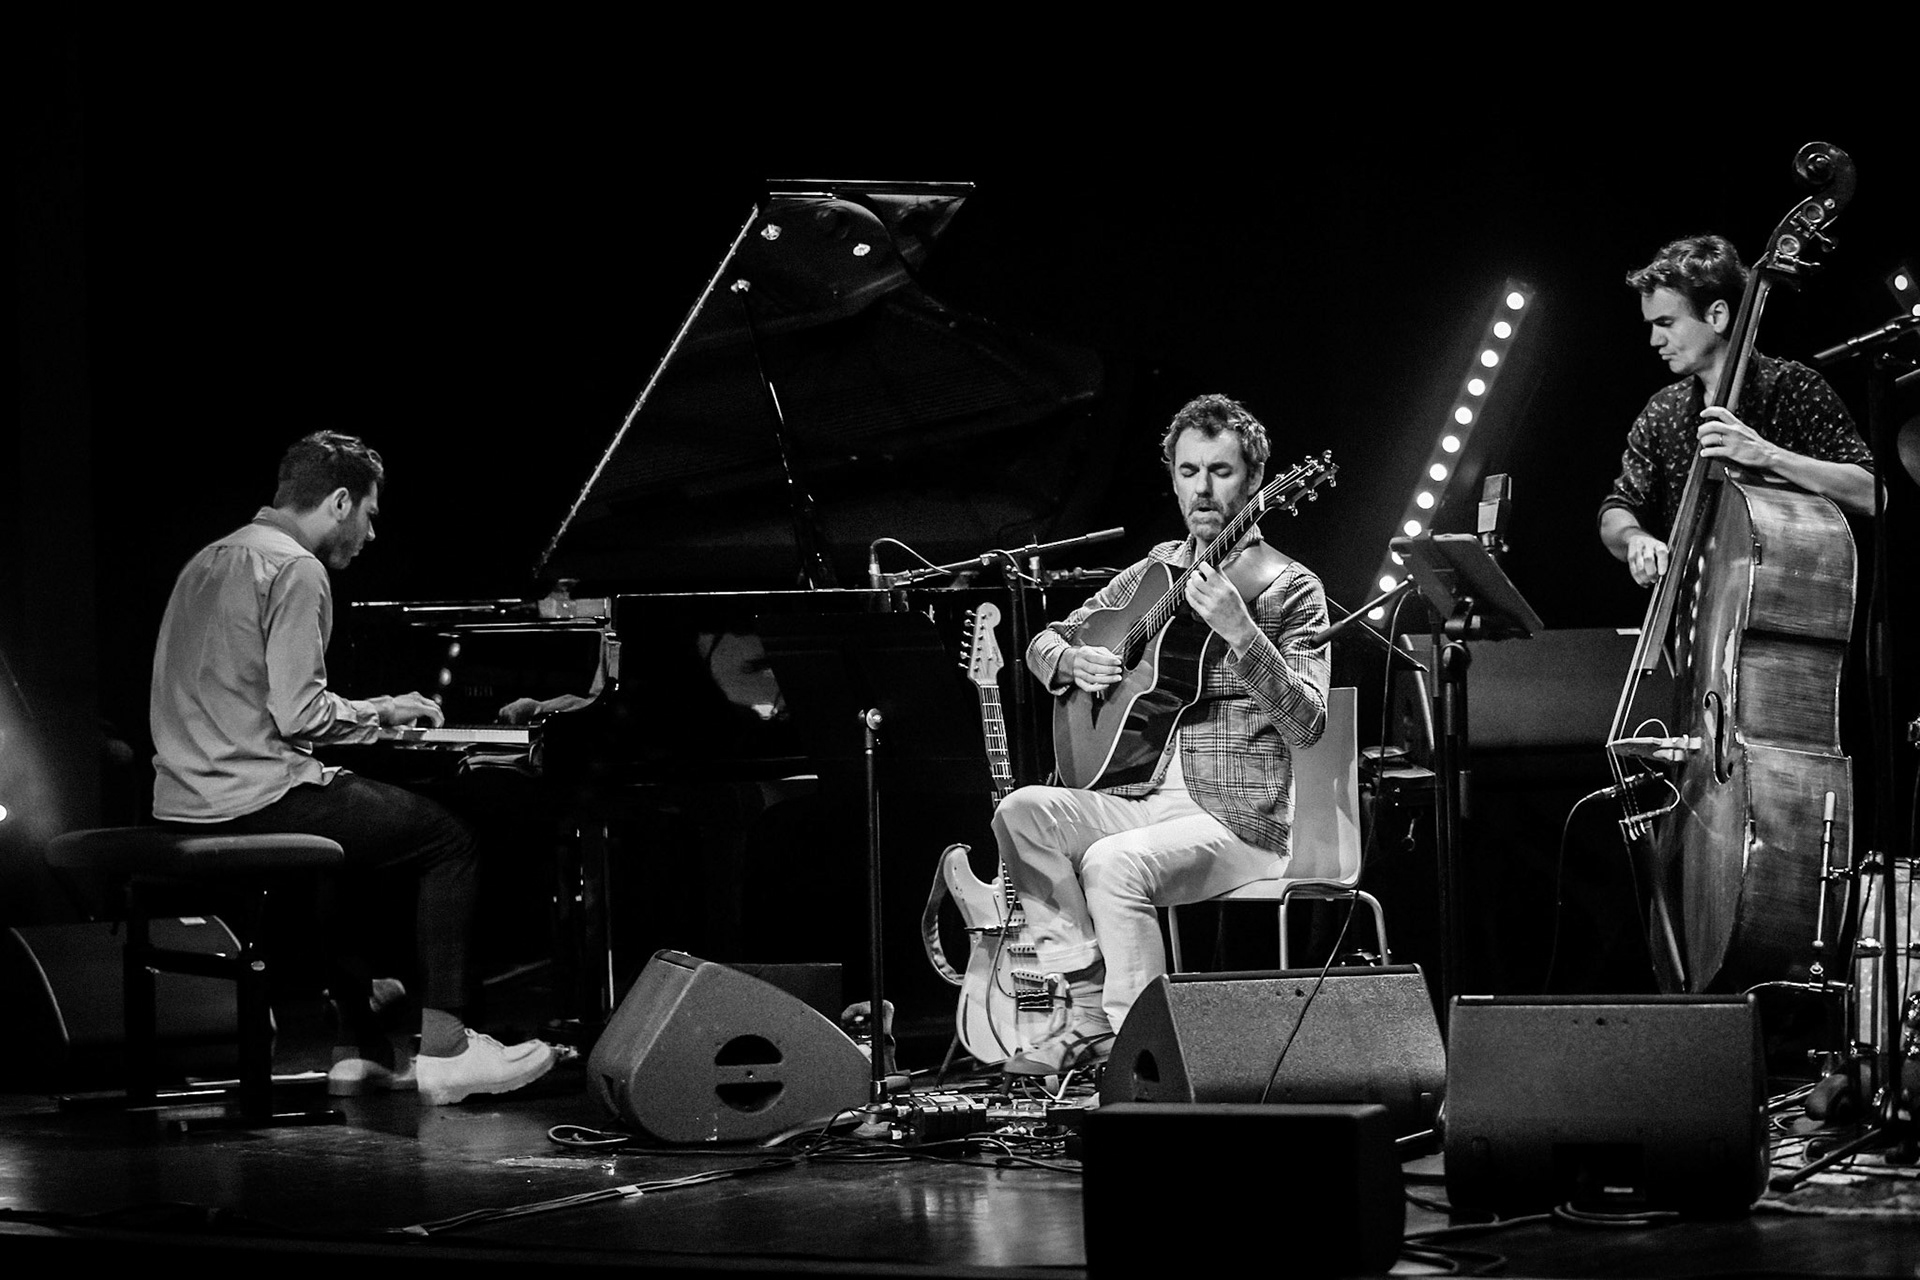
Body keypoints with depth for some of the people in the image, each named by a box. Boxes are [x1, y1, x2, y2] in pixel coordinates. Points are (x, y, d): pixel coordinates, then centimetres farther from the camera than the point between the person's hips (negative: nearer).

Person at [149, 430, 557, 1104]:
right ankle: (443, 1053, -4)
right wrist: (380, 711, 0)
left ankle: (358, 1047, 26)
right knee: (450, 842, 1)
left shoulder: (211, 561, 18)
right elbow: (299, 715, -19)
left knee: (353, 843, 32)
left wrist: (369, 712, 22)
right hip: (255, 799, -10)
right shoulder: (296, 570, -12)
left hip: (185, 802, 10)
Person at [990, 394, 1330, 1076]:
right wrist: (1072, 662, -1)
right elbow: (1044, 642, 24)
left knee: (1114, 863, -32)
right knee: (1024, 811, -18)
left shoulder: (1289, 588, -2)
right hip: (1143, 796, 6)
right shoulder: (1154, 574, 15)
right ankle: (1090, 1011, -15)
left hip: (1238, 814, -6)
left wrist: (1238, 629, -26)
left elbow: (1305, 723, -14)